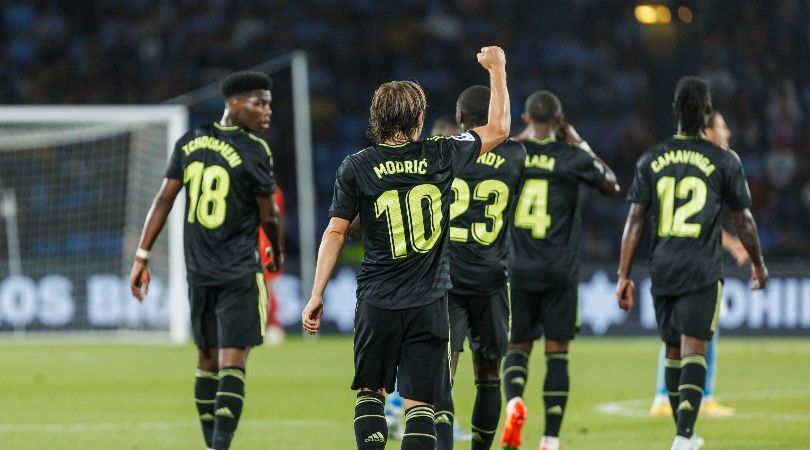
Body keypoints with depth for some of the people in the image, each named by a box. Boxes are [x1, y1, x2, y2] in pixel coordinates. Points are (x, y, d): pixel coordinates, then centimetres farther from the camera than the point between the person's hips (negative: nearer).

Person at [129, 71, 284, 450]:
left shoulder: (189, 143, 5)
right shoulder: (254, 151, -11)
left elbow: (164, 200, 4)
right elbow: (268, 215, -4)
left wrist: (142, 256, 6)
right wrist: (277, 254, 16)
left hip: (198, 272, 6)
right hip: (239, 273, -6)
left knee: (207, 360, 14)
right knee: (233, 362, -8)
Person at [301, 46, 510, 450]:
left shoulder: (357, 167, -4)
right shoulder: (441, 157, -1)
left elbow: (335, 232, -3)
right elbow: (498, 129, 13)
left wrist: (316, 296, 2)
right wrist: (496, 69, 25)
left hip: (376, 303, 0)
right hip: (428, 304, 0)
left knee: (369, 393, 14)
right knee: (419, 403, 0)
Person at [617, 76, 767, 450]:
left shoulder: (651, 160, 5)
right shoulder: (724, 161, -2)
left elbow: (635, 219, 1)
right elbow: (743, 221, 4)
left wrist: (624, 276, 3)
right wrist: (758, 264, 20)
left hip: (662, 269, 3)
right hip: (703, 271, -3)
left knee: (673, 350, 16)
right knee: (694, 350, -7)